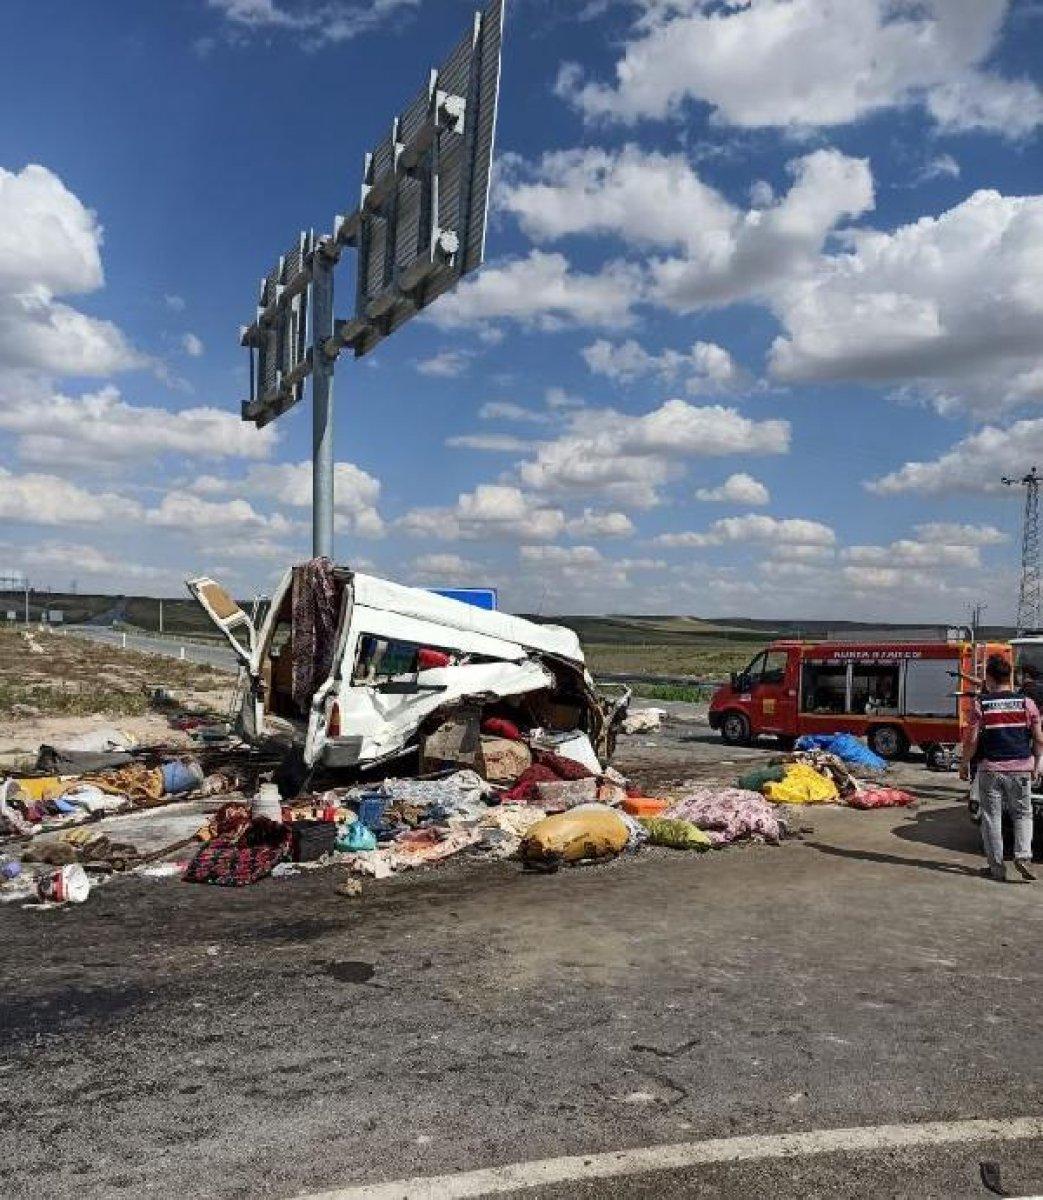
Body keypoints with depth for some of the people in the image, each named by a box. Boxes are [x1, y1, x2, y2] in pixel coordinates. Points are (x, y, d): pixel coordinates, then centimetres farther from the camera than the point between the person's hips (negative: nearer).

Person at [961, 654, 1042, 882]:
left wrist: (964, 764, 4)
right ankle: (1023, 856, -2)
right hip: (1021, 768, 2)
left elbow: (971, 739, -8)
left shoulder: (981, 704, -7)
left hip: (990, 769, -2)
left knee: (992, 817, 7)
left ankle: (996, 867, 9)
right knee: (1023, 814, 17)